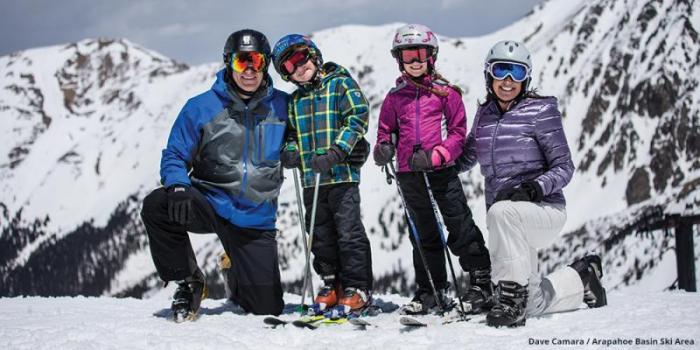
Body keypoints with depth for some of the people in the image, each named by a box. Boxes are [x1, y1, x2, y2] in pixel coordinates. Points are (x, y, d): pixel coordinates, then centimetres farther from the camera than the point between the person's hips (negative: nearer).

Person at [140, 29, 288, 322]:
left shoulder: (281, 106, 1)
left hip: (255, 219, 1)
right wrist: (178, 187, -24)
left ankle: (236, 279, 39)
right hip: (209, 202, -1)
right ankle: (188, 283, -8)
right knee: (156, 206, -33)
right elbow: (175, 157, -4)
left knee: (267, 307, 0)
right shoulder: (201, 107, -5)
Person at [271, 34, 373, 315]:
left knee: (349, 231, -7)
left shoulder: (340, 84, -2)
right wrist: (290, 152, 4)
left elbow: (357, 119, -12)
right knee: (321, 235, 10)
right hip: (310, 178, 6)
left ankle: (357, 288, 0)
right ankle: (332, 284, 22)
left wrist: (335, 153, -22)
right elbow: (291, 132, 28)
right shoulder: (294, 100, 16)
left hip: (342, 174, -6)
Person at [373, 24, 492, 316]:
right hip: (409, 174, 4)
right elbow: (385, 130, 17)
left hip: (442, 171, -4)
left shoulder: (445, 92, -1)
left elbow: (458, 131, -3)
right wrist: (383, 148, -6)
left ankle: (481, 282, 4)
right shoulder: (395, 97, 10)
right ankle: (431, 291, 19)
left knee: (461, 226, -5)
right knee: (423, 234, 12)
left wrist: (436, 155, -17)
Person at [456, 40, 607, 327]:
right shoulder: (484, 114, 8)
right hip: (510, 221, 6)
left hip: (545, 209, -6)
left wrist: (535, 188, -28)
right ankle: (581, 278, 39)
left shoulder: (540, 110, -8)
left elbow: (564, 168, -10)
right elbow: (465, 158, 20)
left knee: (502, 211, -39)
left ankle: (512, 298, -31)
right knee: (532, 303, 11)